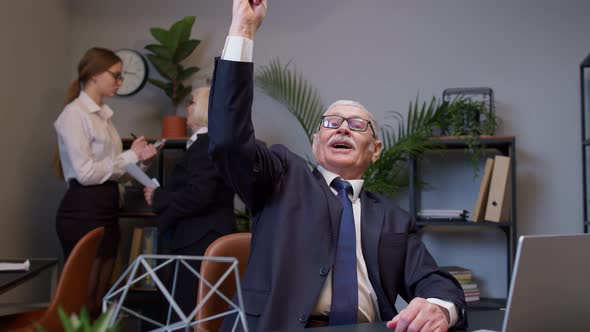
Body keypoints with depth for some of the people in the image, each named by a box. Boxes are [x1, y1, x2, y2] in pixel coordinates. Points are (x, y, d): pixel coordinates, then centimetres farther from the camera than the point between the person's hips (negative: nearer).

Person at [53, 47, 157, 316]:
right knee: (82, 299, -3)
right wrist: (130, 156, -10)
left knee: (98, 299, 10)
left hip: (106, 208, 9)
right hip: (83, 210, -9)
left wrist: (137, 157, 2)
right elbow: (86, 172, -18)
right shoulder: (75, 113, -11)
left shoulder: (102, 114, 15)